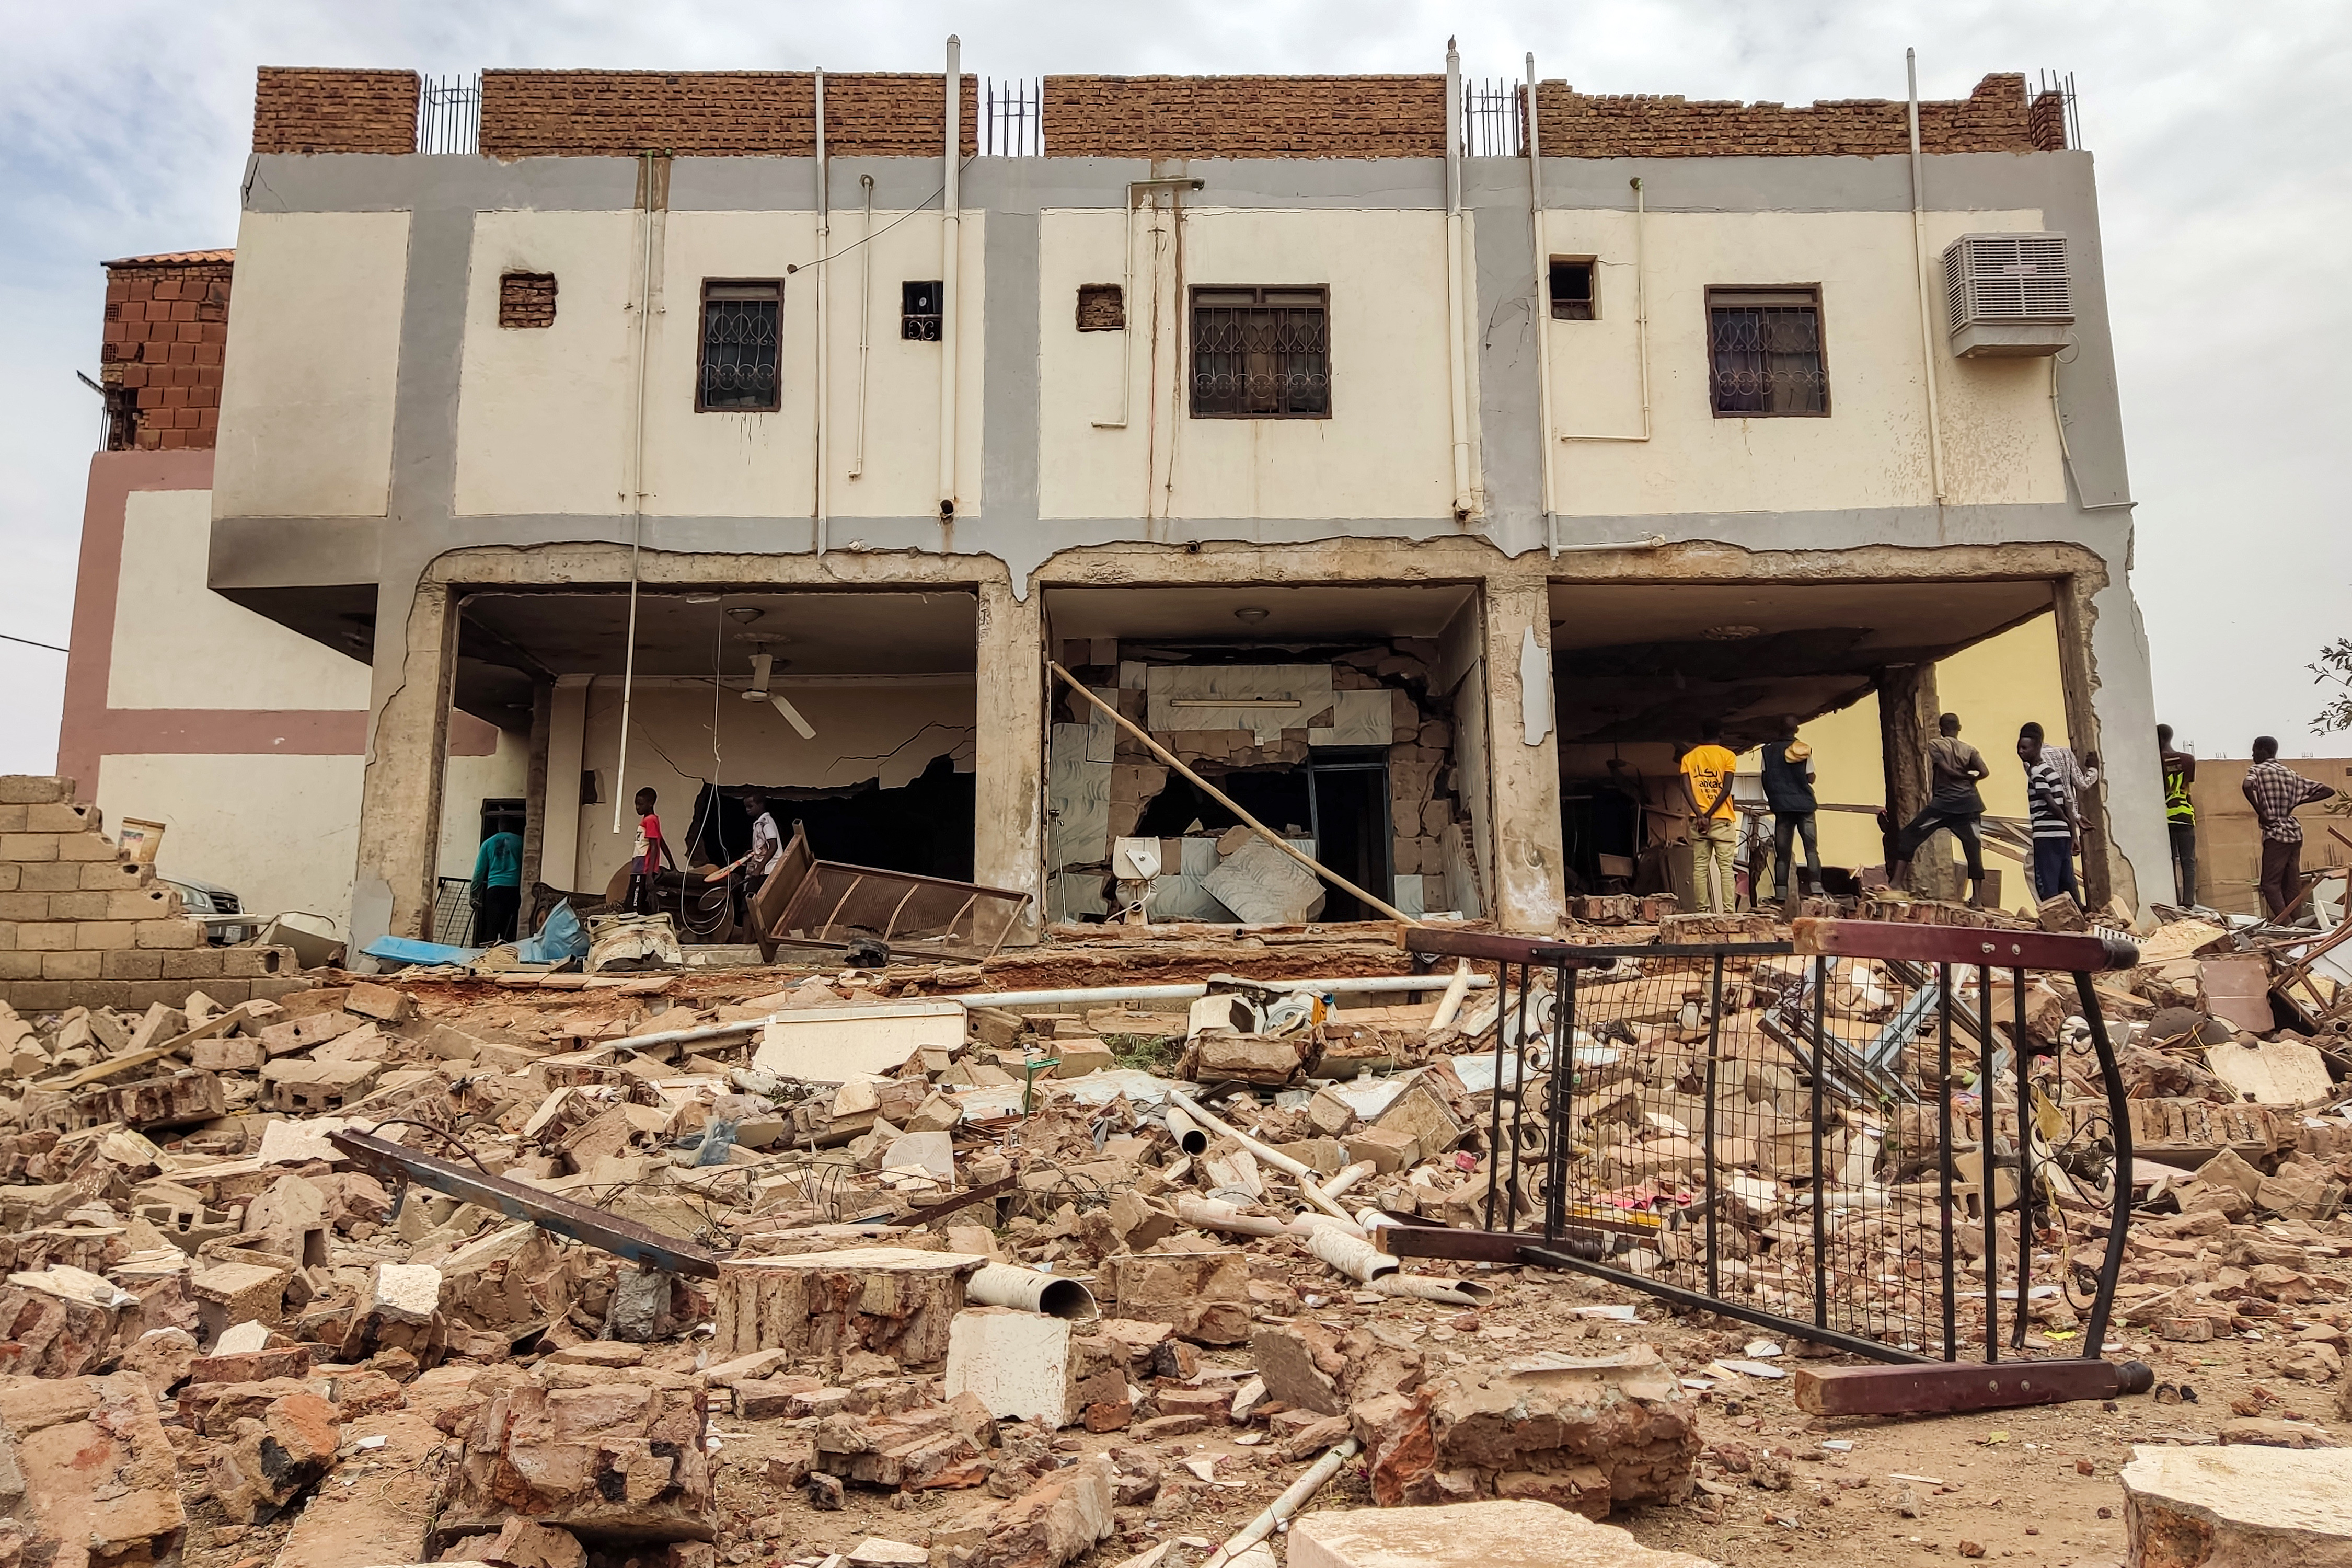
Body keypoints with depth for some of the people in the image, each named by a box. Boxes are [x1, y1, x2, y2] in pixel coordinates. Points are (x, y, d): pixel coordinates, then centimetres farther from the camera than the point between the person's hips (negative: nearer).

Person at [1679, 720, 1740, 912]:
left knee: (1700, 866, 3)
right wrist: (1709, 815, -10)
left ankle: (1703, 911, 0)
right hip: (1722, 819, -3)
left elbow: (1686, 788, -3)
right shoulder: (1727, 756, 0)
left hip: (1698, 819, 3)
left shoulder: (1689, 757, 9)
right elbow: (1726, 790, -10)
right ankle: (1728, 911, -8)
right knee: (1725, 867, -3)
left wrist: (1700, 815, -9)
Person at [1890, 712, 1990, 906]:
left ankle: (1895, 883, -9)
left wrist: (1967, 777, 8)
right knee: (1973, 847, 7)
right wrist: (1972, 780, 17)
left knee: (1908, 836, 1)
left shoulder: (1935, 745, 3)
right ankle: (1977, 897, 5)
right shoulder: (1970, 750, 11)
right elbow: (1985, 772, -3)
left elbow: (1947, 770, -9)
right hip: (1968, 802, 4)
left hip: (1943, 802, -4)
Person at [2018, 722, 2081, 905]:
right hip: (2063, 835, 9)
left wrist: (2066, 820, 2)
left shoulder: (2036, 771, -9)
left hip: (2046, 835, -9)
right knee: (2067, 883, 11)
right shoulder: (2051, 769, 17)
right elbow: (2068, 804, 16)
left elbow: (2051, 803, -16)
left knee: (2047, 887, -7)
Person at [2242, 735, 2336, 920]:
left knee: (2271, 884, -8)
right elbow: (2328, 791, 18)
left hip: (2275, 834, -7)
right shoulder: (2291, 774, 16)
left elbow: (2247, 786, -26)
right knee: (2292, 885, 8)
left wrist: (2261, 814, -16)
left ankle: (2284, 923, -21)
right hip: (2295, 833, 7)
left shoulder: (2257, 770, -3)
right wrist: (2297, 803, 10)